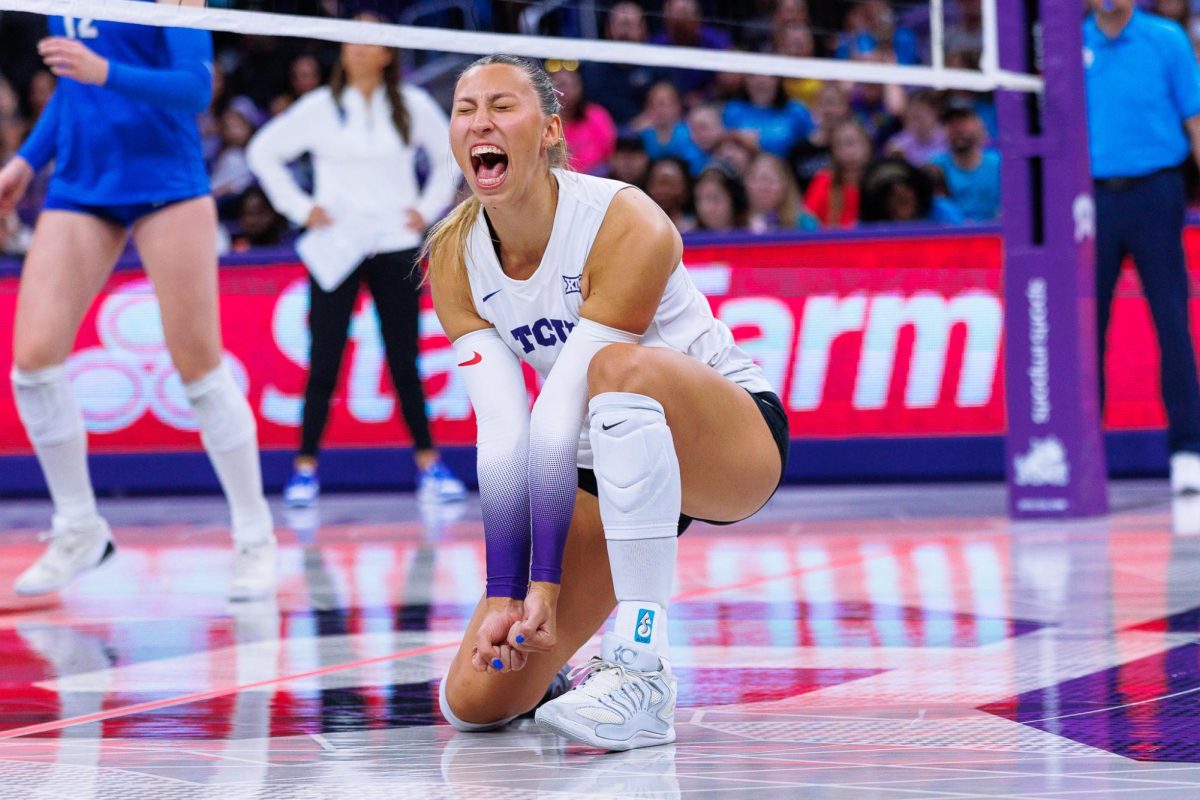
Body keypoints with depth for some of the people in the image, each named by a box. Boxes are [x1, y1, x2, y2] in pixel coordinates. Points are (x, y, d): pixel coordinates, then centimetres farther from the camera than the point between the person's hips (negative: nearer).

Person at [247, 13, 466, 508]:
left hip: (396, 247, 1)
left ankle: (429, 466, 11)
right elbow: (264, 152, 6)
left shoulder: (412, 106, 3)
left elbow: (449, 155, 17)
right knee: (323, 364, -3)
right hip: (336, 248, -1)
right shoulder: (319, 108, 0)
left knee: (404, 362, 3)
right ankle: (305, 471, 4)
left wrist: (429, 208, 6)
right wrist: (299, 207, -1)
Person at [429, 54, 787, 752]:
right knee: (475, 702, -9)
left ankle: (643, 672, -37)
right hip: (608, 464, 6)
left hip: (732, 437, -5)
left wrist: (544, 582, -28)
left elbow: (558, 424, -28)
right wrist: (504, 594, -23)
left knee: (623, 366, -41)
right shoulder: (455, 258, -9)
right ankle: (606, 650, 27)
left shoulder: (630, 228, -25)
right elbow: (503, 438, -15)